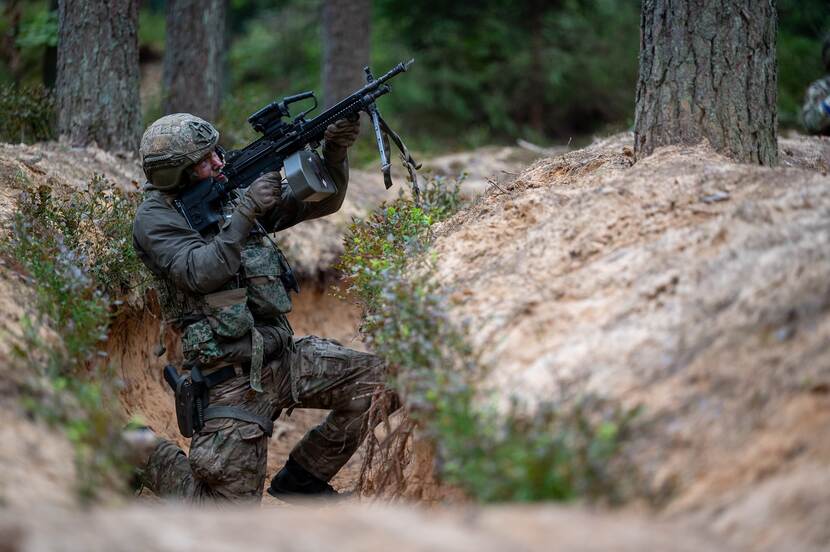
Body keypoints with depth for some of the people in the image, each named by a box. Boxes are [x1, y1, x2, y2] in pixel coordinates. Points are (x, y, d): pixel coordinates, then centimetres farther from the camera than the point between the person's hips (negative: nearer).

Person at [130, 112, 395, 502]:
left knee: (374, 379, -7)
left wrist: (335, 151, -9)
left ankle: (301, 478, 8)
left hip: (284, 356, 7)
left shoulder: (233, 196, 10)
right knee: (230, 504, -6)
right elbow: (201, 274, -24)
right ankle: (146, 455, 19)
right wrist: (245, 212, -25)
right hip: (234, 379, -7)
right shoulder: (155, 218, -9)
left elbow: (321, 202, 8)